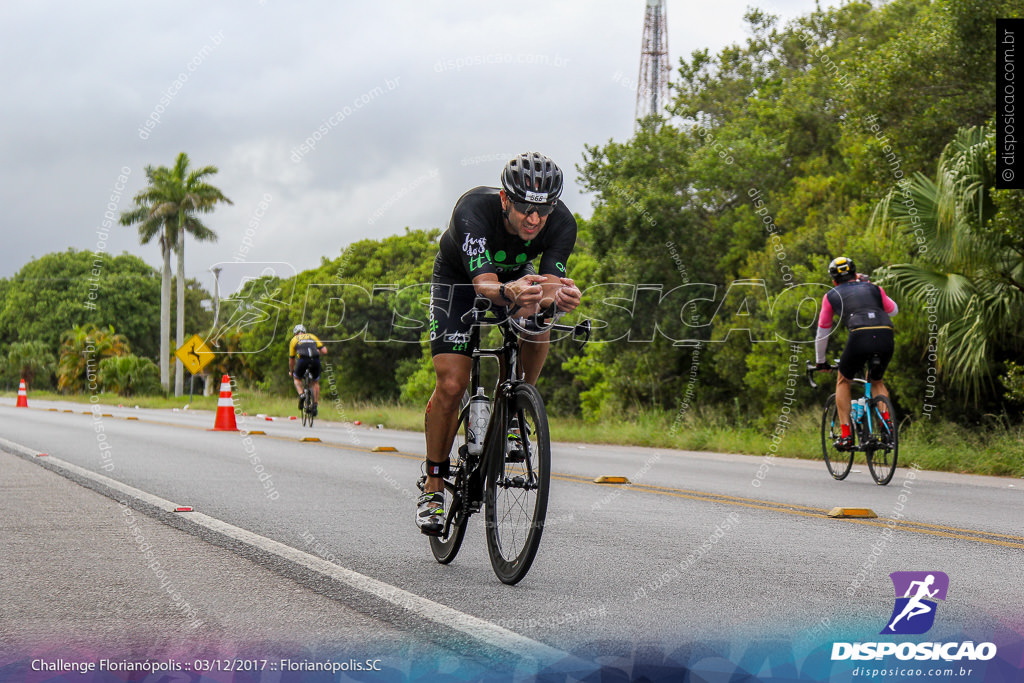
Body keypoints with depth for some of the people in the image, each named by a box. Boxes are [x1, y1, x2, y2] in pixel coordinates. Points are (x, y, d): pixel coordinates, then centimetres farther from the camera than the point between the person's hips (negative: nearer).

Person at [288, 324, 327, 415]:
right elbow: (324, 351, 20)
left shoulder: (294, 339, 27)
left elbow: (291, 359, 31)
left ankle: (301, 394, -1)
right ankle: (315, 405, 16)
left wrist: (291, 371, 47)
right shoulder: (312, 337, 30)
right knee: (316, 382, 24)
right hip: (315, 360, 2)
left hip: (302, 360, -2)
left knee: (297, 378, 26)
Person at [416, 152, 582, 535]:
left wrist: (559, 295, -60)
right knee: (451, 385, -14)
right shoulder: (473, 210, -40)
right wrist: (509, 292, -71)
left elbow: (553, 284, -36)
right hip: (458, 279, -2)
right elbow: (484, 286, -49)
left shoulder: (562, 223, -30)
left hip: (517, 277, 3)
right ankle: (433, 487, 2)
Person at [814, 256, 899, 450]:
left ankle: (846, 435, 12)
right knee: (876, 381, 30)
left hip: (861, 336, -3)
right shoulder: (873, 288, 27)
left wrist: (820, 361, 42)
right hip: (886, 336, 3)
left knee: (843, 381, 22)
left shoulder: (831, 295, 22)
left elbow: (822, 332, 29)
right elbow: (893, 310, 42)